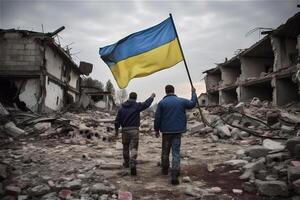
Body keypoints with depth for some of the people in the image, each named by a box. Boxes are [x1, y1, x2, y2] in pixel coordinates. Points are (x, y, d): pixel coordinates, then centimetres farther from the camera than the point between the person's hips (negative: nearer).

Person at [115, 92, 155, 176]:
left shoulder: (122, 108, 6)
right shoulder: (137, 106, -6)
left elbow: (117, 121, 8)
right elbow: (146, 104, -7)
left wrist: (116, 130, 19)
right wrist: (152, 97, 11)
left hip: (125, 130, 4)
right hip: (134, 130, -3)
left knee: (125, 147, 19)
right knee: (134, 148, -3)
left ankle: (126, 163, 35)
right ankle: (133, 165, -18)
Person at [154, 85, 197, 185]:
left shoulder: (162, 102, -6)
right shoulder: (181, 101, 0)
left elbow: (157, 118, -6)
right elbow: (192, 103, 18)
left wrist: (156, 129, 5)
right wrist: (193, 93, 34)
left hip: (166, 131, 0)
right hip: (178, 131, 0)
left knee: (165, 150, 17)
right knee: (176, 152, 0)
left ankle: (165, 169, 35)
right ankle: (174, 175, -7)